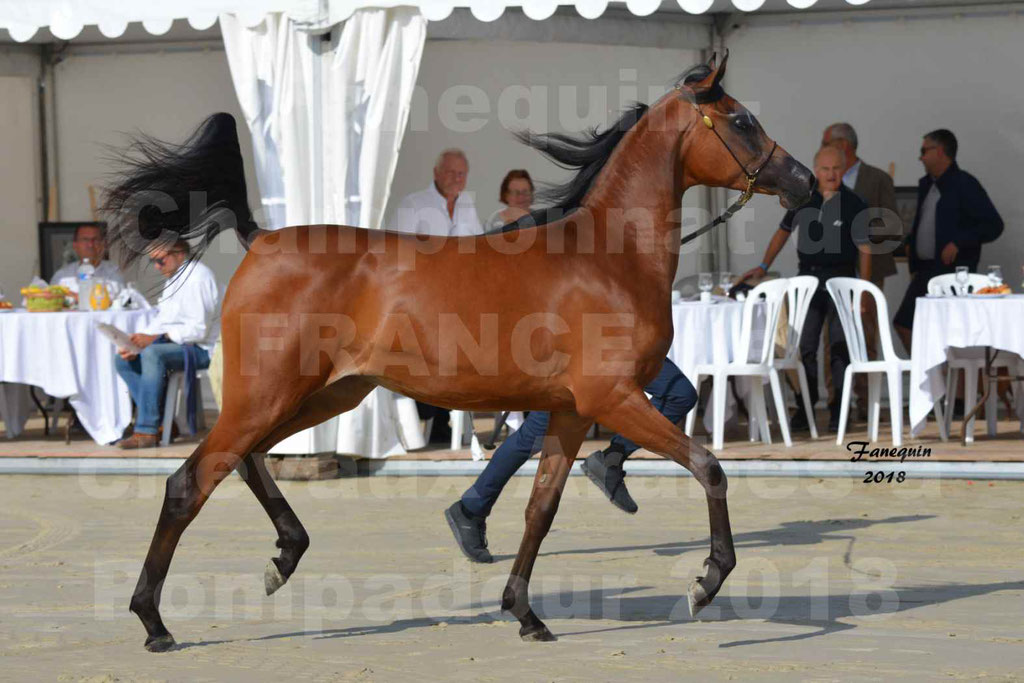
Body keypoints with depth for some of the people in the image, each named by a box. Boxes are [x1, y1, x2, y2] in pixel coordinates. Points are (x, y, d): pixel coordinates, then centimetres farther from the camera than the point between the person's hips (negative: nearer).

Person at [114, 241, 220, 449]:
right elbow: (161, 321, 17)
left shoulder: (198, 278, -15)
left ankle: (146, 431, -33)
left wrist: (154, 338, -22)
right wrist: (138, 341, -2)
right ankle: (161, 421, -9)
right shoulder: (173, 278, 17)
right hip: (172, 344, 10)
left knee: (152, 353, -34)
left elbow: (199, 330, -22)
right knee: (123, 359, -4)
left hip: (199, 349, -10)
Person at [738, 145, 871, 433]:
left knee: (839, 348, -2)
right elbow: (784, 231, 16)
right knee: (804, 346, 4)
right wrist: (763, 267, 10)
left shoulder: (853, 204, -6)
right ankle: (805, 409, 11)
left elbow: (864, 250, -5)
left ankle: (838, 410, 4)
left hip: (841, 279, -4)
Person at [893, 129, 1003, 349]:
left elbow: (993, 225, -13)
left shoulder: (964, 184, -9)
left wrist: (958, 243, -20)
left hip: (952, 271, -8)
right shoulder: (926, 184, 15)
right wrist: (910, 241, 10)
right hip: (925, 270, 8)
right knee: (903, 323, 4)